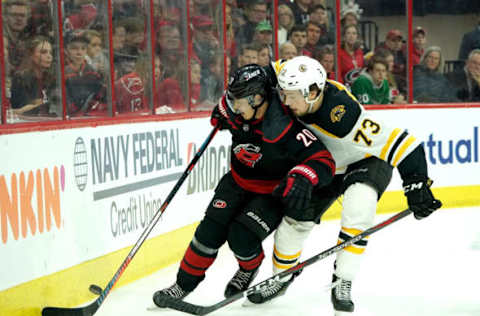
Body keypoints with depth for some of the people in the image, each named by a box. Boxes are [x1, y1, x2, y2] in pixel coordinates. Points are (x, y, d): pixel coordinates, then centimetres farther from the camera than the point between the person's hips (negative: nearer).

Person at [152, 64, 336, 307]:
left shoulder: (284, 129, -35)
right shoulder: (237, 113, -16)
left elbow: (324, 161, -40)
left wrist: (303, 177, -55)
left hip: (273, 192, -5)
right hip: (238, 182, 5)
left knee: (241, 237, -19)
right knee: (211, 230, -6)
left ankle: (250, 268, 16)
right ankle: (184, 284, 10)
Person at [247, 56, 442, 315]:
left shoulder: (343, 114, -41)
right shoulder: (298, 87, -22)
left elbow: (398, 142, -40)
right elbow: (274, 70, 1)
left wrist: (416, 185, -40)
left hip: (368, 161, -6)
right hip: (324, 165, 6)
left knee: (357, 210, -33)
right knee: (294, 219, 1)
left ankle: (341, 284, -20)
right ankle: (281, 277, 25)